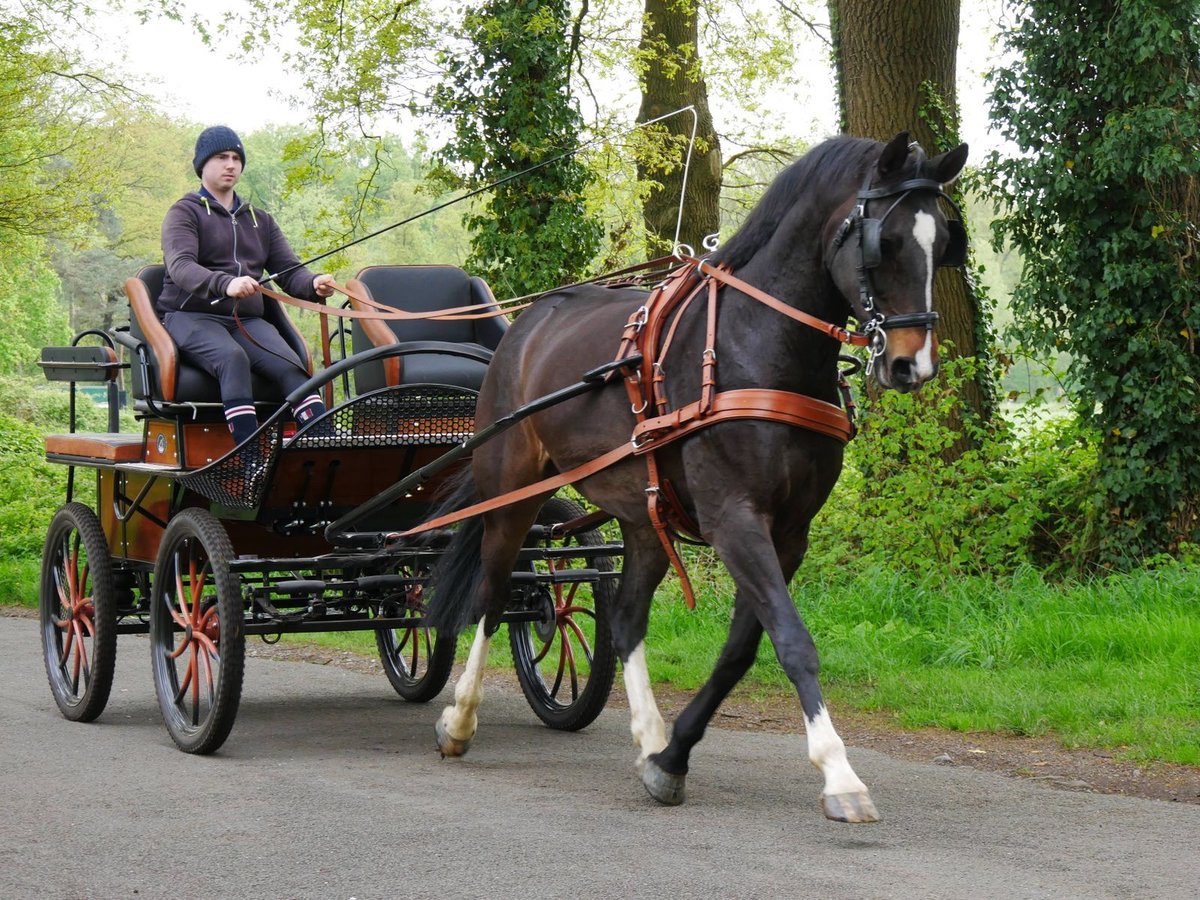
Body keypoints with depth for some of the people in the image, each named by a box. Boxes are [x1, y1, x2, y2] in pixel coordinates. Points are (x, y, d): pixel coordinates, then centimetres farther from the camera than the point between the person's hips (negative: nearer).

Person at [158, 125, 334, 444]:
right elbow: (181, 267, -15)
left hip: (247, 320, 5)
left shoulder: (259, 220, 25)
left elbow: (290, 272, 15)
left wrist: (314, 285, -12)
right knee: (233, 358, -37)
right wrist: (225, 284, -36)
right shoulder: (184, 213, 5)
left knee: (291, 366, -26)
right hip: (190, 317, -5)